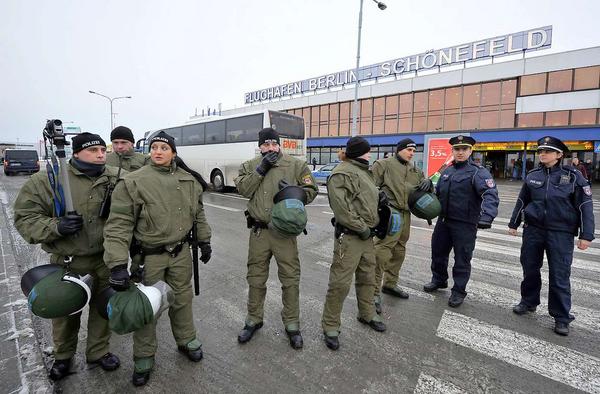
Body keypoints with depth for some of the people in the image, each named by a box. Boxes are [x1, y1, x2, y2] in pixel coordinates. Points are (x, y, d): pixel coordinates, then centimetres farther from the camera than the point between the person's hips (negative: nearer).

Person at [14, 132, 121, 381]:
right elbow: (24, 216, -6)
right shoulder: (48, 179, -10)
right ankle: (63, 356, 44)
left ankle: (98, 351, 39)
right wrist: (55, 227, -24)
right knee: (65, 311, 17)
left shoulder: (116, 179, -4)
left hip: (105, 260, 2)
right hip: (67, 262, -1)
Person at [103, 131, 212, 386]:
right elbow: (118, 224, -16)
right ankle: (144, 358, 36)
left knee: (182, 299, 19)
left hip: (180, 253, 4)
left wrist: (204, 241, 14)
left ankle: (186, 341, 43)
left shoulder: (189, 180, 2)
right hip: (149, 256, -3)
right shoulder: (134, 182, -13)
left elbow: (198, 213, 13)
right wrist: (118, 264, -23)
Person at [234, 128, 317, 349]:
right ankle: (254, 320, 37)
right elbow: (243, 190, -8)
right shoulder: (250, 166, 7)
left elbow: (312, 189, 2)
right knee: (256, 278, 16)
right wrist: (260, 169, -15)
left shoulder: (295, 165, 1)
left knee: (290, 279, 7)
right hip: (258, 231, 2)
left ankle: (292, 324, 27)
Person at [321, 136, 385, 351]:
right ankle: (330, 326, 12)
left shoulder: (364, 172, 18)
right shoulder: (342, 173, -15)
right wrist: (361, 228, -19)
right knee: (340, 283, -4)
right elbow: (341, 207, -24)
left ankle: (367, 314, 42)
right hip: (349, 236, -10)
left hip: (366, 235, 10)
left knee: (367, 277, 21)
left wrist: (380, 196, 8)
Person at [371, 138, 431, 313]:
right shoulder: (384, 164, -2)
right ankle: (374, 292, -6)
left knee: (399, 251, 17)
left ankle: (390, 284, 34)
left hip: (405, 214, 9)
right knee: (382, 251, -13)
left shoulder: (415, 170, 20)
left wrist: (427, 182, 0)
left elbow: (424, 180, 24)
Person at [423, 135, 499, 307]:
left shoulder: (478, 172, -11)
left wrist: (487, 215, -40)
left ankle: (458, 291, 24)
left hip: (465, 225, -6)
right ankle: (439, 280, 40)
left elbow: (490, 195, -25)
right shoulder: (447, 171, 11)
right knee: (438, 252, 18)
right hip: (444, 221, 7)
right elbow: (437, 192, 21)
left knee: (462, 259, 6)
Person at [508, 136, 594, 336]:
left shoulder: (573, 176, -4)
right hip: (533, 230, 3)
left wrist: (586, 235, -9)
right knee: (530, 268, 13)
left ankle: (562, 317, 17)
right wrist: (513, 224, 16)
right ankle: (528, 301, 32)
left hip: (561, 233, -3)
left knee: (560, 275, 2)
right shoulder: (533, 175, 4)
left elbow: (585, 205, -4)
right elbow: (522, 201, 13)